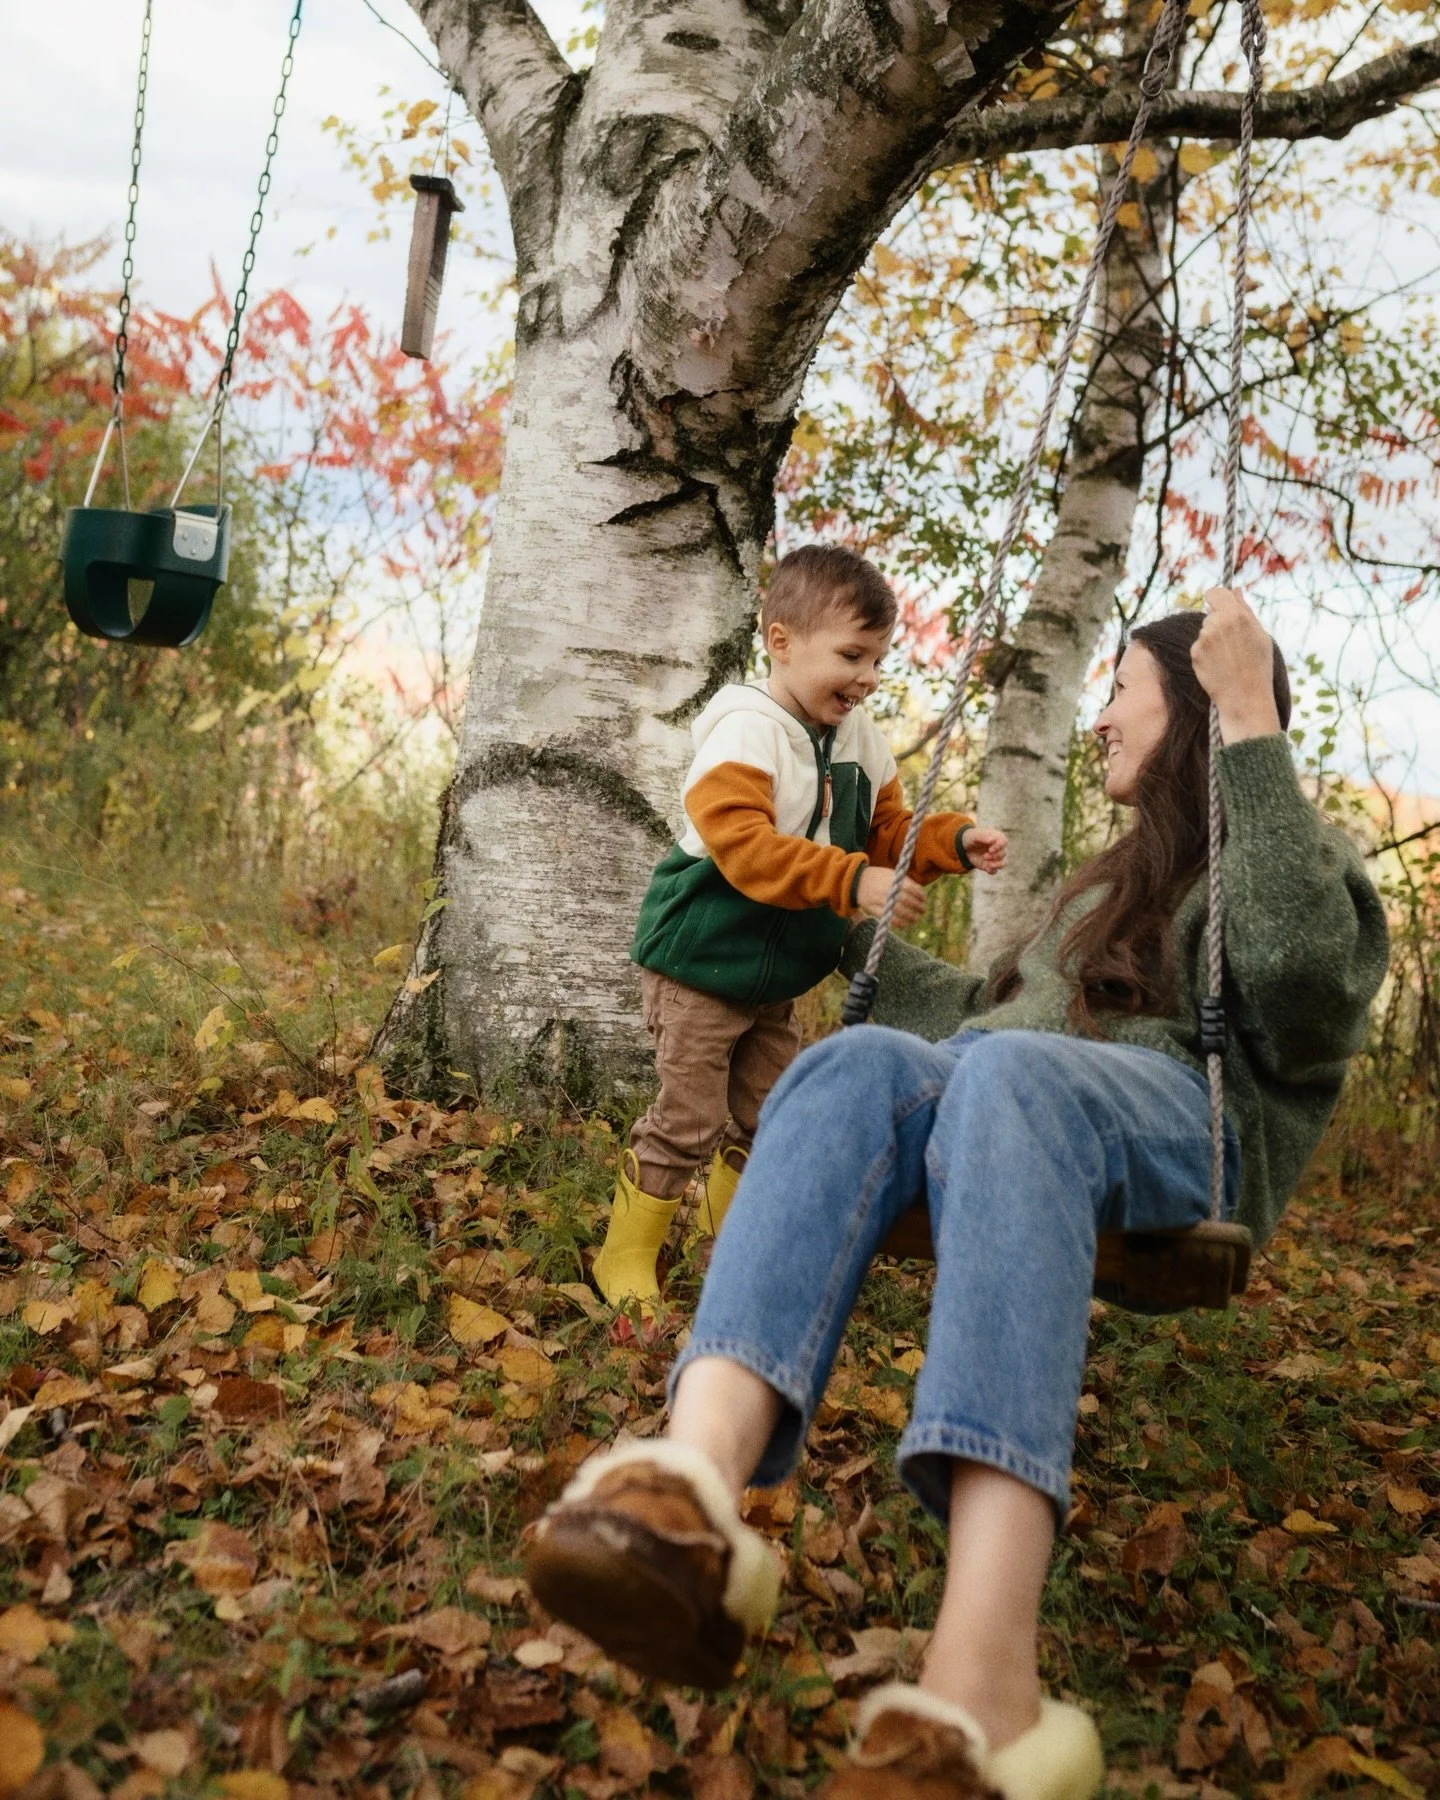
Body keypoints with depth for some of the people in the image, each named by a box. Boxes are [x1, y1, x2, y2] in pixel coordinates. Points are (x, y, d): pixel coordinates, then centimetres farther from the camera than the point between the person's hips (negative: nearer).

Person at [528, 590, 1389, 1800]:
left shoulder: (1311, 860, 17)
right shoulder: (1115, 882, 37)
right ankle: (693, 1489, -57)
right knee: (866, 1063, -30)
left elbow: (1303, 998, -7)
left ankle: (981, 1697, -57)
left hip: (1188, 1121, -5)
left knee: (1006, 1078, -40)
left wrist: (1253, 727, -10)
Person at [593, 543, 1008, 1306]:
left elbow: (888, 836, 13)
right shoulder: (745, 731, -20)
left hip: (776, 979, 8)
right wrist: (853, 881, -39)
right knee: (688, 1121, -3)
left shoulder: (860, 742, 7)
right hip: (701, 962, -8)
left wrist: (954, 842, -7)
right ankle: (625, 1258, 14)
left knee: (770, 1122, 15)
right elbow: (743, 845, -33)